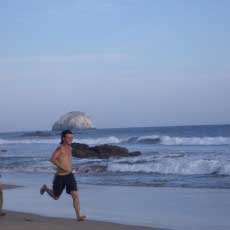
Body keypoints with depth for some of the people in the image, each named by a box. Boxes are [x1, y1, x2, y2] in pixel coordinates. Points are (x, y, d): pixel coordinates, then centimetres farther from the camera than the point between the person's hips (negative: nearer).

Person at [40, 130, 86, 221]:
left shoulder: (70, 148, 7)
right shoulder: (60, 148, -18)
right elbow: (52, 159, -33)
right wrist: (62, 168, -36)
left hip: (69, 175, 5)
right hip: (60, 176, -5)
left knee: (75, 195, -14)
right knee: (55, 197, 16)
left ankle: (78, 216, -15)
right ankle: (45, 188, 47)